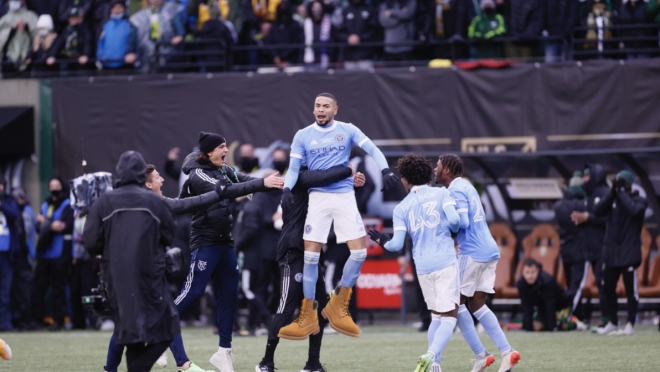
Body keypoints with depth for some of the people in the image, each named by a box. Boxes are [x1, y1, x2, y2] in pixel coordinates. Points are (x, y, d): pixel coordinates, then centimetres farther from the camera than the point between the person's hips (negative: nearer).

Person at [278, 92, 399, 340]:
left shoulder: (347, 131, 7)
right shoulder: (303, 136, 9)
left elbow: (372, 150, 0)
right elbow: (294, 167, 6)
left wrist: (385, 171, -18)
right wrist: (287, 189, -13)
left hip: (344, 196, 0)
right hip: (317, 197, 0)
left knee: (359, 252, -9)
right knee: (310, 255, -8)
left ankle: (338, 306, 7)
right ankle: (308, 316, -1)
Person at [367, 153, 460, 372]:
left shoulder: (401, 208, 7)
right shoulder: (441, 193, 2)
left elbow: (397, 244, 1)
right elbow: (453, 219, -11)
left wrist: (382, 241, 23)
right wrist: (454, 231, 12)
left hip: (423, 267, 3)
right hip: (446, 262, -3)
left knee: (436, 316, 18)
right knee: (449, 316, -5)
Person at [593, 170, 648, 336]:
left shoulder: (639, 200, 0)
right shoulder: (613, 199, 13)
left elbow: (635, 210, -21)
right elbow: (598, 211, -1)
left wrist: (622, 192, -13)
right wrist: (612, 193, -9)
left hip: (629, 252, -5)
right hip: (611, 252, 5)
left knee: (630, 288, -5)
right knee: (608, 288, 7)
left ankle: (630, 324, 0)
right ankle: (612, 323, 17)